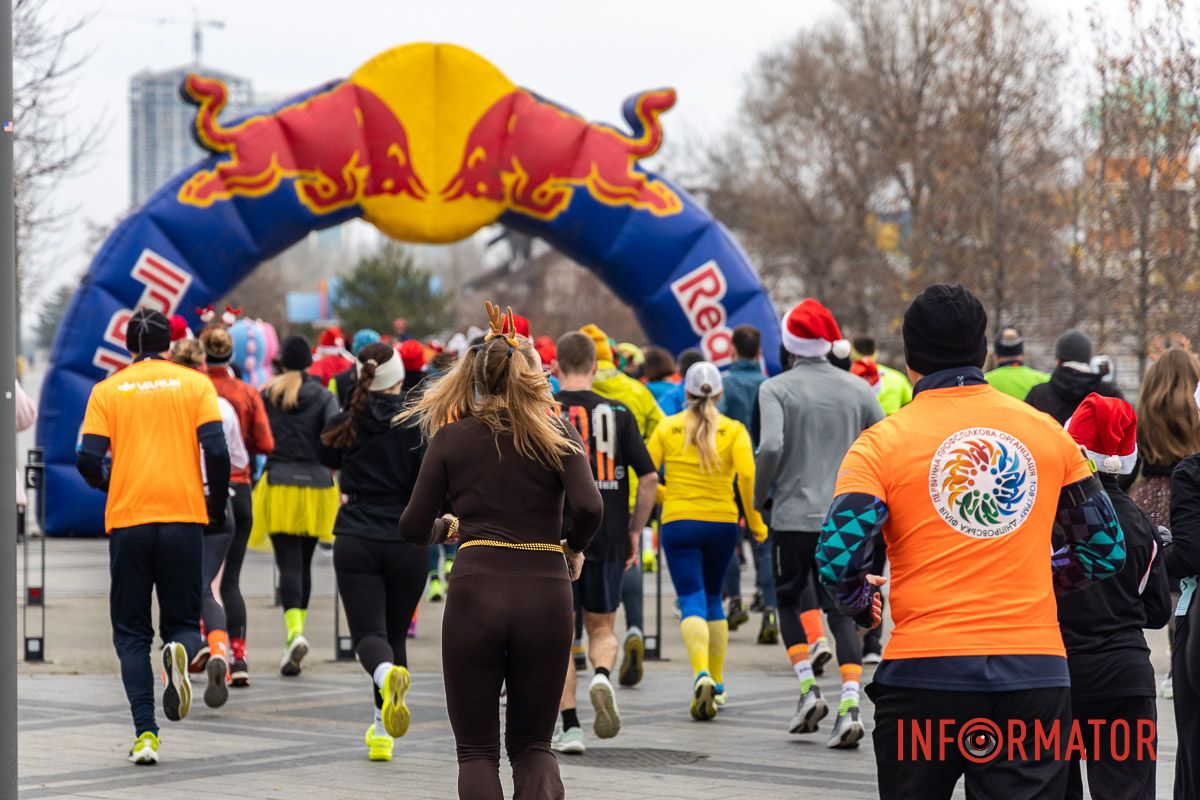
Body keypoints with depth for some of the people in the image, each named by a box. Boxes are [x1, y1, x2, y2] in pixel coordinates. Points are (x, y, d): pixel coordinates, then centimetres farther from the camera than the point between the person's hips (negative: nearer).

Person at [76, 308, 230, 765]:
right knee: (182, 621, 13)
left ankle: (146, 734, -5)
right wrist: (216, 507, 9)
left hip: (127, 521, 0)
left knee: (131, 632, 9)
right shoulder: (194, 384, 5)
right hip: (184, 517, 0)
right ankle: (181, 650, -24)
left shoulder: (107, 390, 6)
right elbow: (216, 452, -5)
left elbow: (88, 461, -2)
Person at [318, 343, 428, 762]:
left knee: (368, 633, -2)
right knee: (395, 633, 14)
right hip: (407, 542, 0)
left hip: (355, 542, 0)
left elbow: (327, 457, 21)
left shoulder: (346, 423, 1)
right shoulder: (418, 424, -7)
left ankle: (387, 674, -39)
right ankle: (382, 733, 15)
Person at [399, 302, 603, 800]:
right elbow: (589, 508, -10)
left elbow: (413, 528, 6)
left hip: (476, 594, -1)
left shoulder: (451, 437, 6)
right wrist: (574, 550, 10)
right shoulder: (557, 434, 5)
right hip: (546, 594, 1)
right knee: (532, 744, 14)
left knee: (477, 749, 8)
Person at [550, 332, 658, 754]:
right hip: (607, 538, 1)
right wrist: (635, 530, 8)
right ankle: (602, 676, -15)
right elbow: (648, 477, -2)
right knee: (602, 628, 16)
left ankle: (570, 728, 4)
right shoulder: (618, 413, 2)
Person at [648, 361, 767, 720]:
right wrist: (755, 522, -5)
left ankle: (702, 674, -30)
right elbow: (747, 475, -14)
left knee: (691, 601, -5)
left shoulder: (667, 428, 2)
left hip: (678, 522, -1)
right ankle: (717, 684, 22)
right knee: (713, 598, 19)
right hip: (722, 522, 1)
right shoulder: (733, 430, 0)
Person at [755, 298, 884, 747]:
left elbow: (771, 446, -18)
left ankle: (808, 689, 6)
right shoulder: (857, 389, 5)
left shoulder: (776, 389, -5)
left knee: (790, 600, 18)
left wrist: (760, 495, -3)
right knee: (842, 612, 7)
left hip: (794, 514, -2)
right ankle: (850, 706, -7)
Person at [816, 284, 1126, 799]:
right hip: (1035, 674, 2)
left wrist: (860, 602, 9)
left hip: (925, 672, -2)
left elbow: (838, 555, -13)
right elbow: (1106, 548, 11)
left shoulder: (884, 442, -2)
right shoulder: (1046, 433, 7)